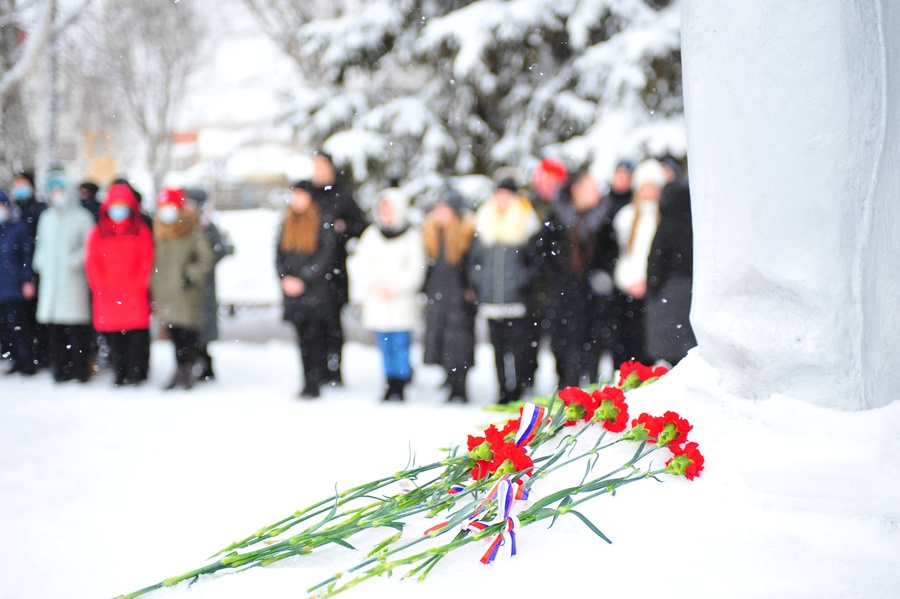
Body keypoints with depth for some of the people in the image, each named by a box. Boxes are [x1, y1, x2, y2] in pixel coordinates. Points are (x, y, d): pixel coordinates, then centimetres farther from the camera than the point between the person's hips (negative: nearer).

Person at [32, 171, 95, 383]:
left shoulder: (82, 217, 0)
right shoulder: (46, 218, 19)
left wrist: (76, 260, -16)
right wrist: (40, 262, 10)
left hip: (73, 278, -5)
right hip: (50, 278, 5)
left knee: (76, 327, -7)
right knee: (54, 328, 4)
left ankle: (80, 369, 0)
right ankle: (59, 368, 12)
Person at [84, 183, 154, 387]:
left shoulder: (141, 231, 8)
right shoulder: (97, 233, 11)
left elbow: (147, 261, 2)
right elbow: (91, 263, 6)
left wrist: (139, 285, -8)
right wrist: (100, 287, -4)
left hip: (135, 294, -1)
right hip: (107, 295, 2)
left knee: (137, 333, -7)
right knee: (113, 337, 3)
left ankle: (136, 373, -1)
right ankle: (119, 373, 12)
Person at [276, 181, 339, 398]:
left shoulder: (323, 223, -4)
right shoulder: (287, 223, 15)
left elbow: (326, 256, -9)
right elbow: (279, 253, 14)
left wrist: (303, 279, -12)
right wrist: (285, 278, -2)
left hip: (316, 291, -5)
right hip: (293, 291, 6)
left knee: (315, 337, -9)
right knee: (302, 338, 7)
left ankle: (313, 383, -8)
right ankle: (311, 382, 13)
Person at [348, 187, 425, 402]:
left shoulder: (412, 235, 2)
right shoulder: (372, 235, 11)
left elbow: (415, 270, -4)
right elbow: (360, 265, 7)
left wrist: (393, 286, -12)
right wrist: (374, 285, -7)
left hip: (402, 301, -3)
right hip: (377, 302, 3)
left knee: (400, 345, -6)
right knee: (385, 346, 5)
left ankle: (399, 387, -1)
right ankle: (391, 384, 11)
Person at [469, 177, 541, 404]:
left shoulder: (526, 225, 2)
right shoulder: (485, 224, 13)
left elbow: (536, 260, 2)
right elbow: (475, 259, 19)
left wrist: (525, 281, -9)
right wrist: (477, 281, 7)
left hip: (517, 299, -4)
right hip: (491, 299, 4)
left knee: (519, 347, -7)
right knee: (498, 348, 7)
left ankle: (521, 389, 1)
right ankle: (504, 390, 15)